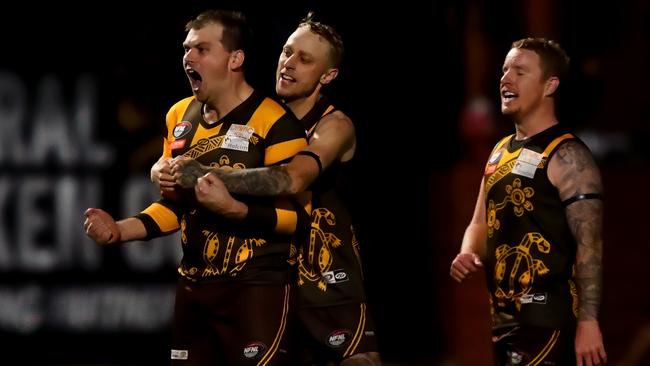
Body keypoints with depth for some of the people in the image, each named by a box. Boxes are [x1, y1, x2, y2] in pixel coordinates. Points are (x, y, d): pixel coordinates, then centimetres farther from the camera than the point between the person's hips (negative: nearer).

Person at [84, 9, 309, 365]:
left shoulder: (275, 123, -12)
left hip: (257, 287, -7)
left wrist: (235, 208, -29)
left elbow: (299, 214, -16)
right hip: (194, 285, 7)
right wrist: (120, 230, 3)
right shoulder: (180, 117, 11)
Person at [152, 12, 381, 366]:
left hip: (327, 276, -4)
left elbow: (293, 179, -30)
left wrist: (207, 175, -37)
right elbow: (168, 165, 2)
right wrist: (166, 171, -24)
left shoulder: (334, 125, -10)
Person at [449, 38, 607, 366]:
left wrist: (588, 321, -23)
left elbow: (589, 244, -17)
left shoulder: (566, 157, -12)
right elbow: (481, 223, 24)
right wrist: (468, 255, 0)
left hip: (546, 322, -9)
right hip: (505, 318, 9)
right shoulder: (501, 152, 15)